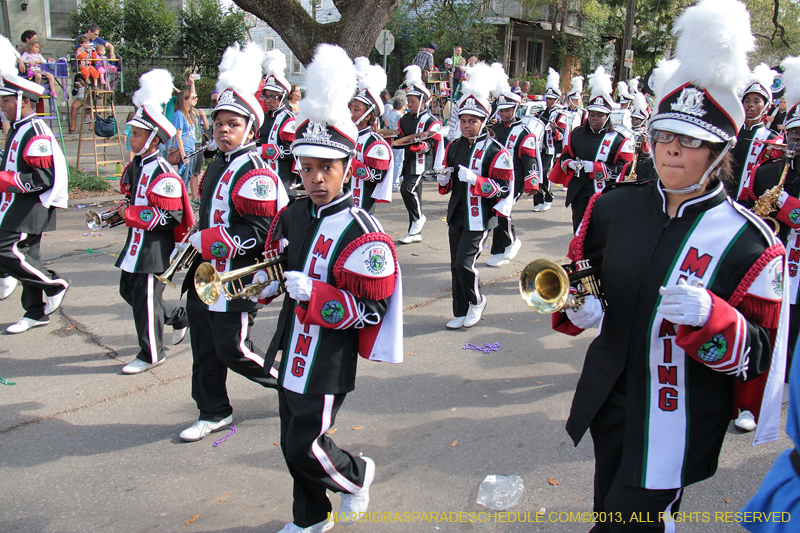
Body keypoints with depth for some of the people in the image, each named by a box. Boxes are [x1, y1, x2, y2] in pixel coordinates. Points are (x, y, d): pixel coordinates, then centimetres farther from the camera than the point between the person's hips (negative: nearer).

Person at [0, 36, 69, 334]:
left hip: (30, 206, -10)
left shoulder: (36, 133, -17)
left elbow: (45, 178, -24)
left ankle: (55, 285, 2)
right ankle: (36, 312, 20)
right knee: (25, 255, 12)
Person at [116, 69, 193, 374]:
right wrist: (126, 210, 4)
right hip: (136, 243, 10)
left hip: (155, 246, -10)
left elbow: (170, 215, -24)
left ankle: (151, 353, 15)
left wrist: (131, 215, -21)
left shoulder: (162, 174, -20)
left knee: (146, 297, -1)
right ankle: (179, 317, 34)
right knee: (128, 290, 18)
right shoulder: (135, 167, 9)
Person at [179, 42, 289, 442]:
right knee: (205, 349, 13)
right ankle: (214, 413, 28)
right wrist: (197, 242, 17)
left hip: (236, 280, -9)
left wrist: (206, 241, -21)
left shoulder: (255, 173, -16)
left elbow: (259, 233, -23)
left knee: (232, 348, -2)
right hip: (206, 275, 9)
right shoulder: (218, 165, 13)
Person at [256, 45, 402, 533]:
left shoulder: (359, 231, -18)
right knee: (293, 444, 18)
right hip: (293, 350, 7)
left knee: (306, 447, 1)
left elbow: (374, 310, -20)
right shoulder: (292, 216, 2)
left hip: (329, 361, -7)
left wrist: (313, 293, -28)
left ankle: (357, 475, 33)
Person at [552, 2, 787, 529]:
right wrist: (579, 306, -9)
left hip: (680, 422, -5)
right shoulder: (614, 206, -2)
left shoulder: (746, 239, -13)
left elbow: (761, 353, -12)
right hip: (609, 402, 5)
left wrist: (708, 316, -30)